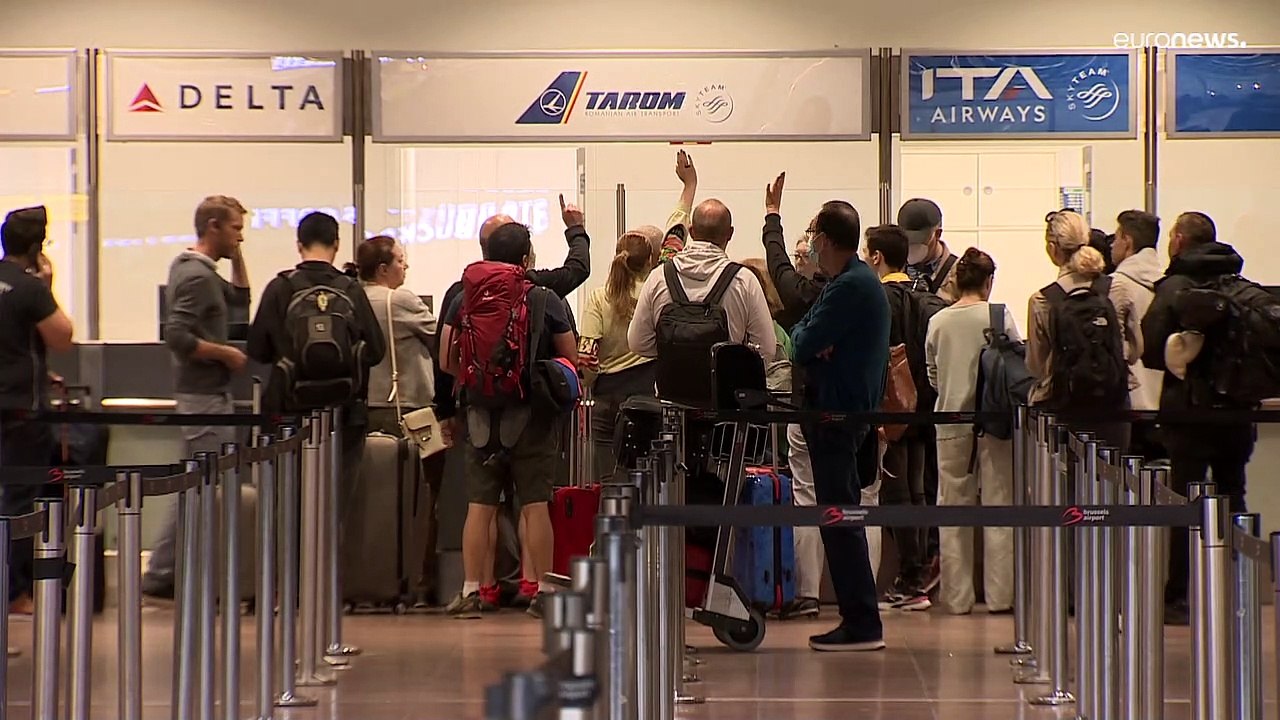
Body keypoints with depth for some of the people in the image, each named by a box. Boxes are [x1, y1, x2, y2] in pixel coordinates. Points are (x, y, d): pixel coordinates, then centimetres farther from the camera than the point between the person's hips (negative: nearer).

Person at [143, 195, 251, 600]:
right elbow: (177, 336, -26)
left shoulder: (194, 268, 15)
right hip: (205, 395, -10)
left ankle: (161, 577, 15)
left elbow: (240, 300, 26)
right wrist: (225, 353, -17)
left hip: (205, 392, 10)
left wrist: (236, 260, 13)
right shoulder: (196, 275, -16)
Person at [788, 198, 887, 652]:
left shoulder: (851, 287, -17)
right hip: (847, 407, 11)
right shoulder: (856, 281, 16)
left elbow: (804, 346, -20)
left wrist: (803, 335, 0)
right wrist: (811, 337, -9)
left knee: (839, 517, -8)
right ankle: (859, 619, 18)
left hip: (837, 413, -11)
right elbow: (807, 335, 12)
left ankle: (862, 623, -6)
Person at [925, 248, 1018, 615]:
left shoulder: (938, 322, -1)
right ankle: (1000, 594, 5)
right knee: (999, 504, 4)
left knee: (953, 507, 8)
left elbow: (931, 374, 8)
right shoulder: (1001, 318, -7)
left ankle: (957, 595, 9)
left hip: (951, 421, 2)